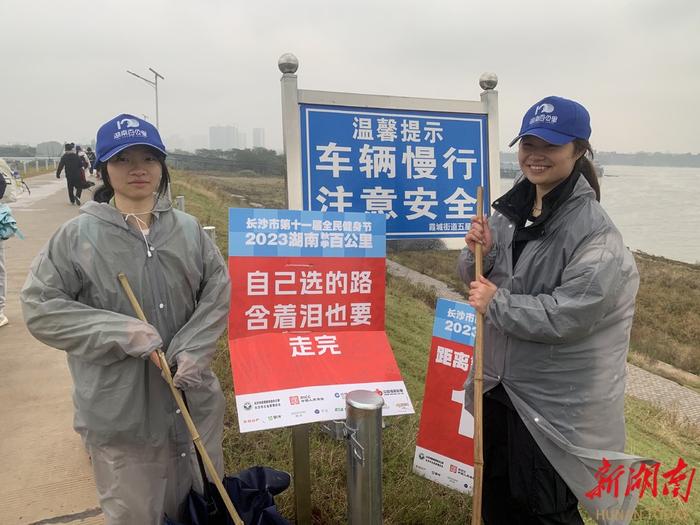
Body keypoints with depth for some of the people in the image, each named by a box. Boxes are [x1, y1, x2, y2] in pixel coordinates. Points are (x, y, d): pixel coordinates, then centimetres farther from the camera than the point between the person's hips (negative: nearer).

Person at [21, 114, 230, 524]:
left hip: (193, 397, 3)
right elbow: (40, 307, -7)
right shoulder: (78, 236, -8)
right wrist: (121, 332, -18)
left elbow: (219, 289, 0)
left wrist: (193, 349, -14)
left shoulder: (188, 228, 0)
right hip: (120, 408, -2)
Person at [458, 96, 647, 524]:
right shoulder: (512, 209, 2)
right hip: (501, 385, 7)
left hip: (557, 402, -7)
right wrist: (478, 252, -12)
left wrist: (497, 304, -20)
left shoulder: (595, 231, -21)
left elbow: (571, 314, -29)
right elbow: (479, 280, 9)